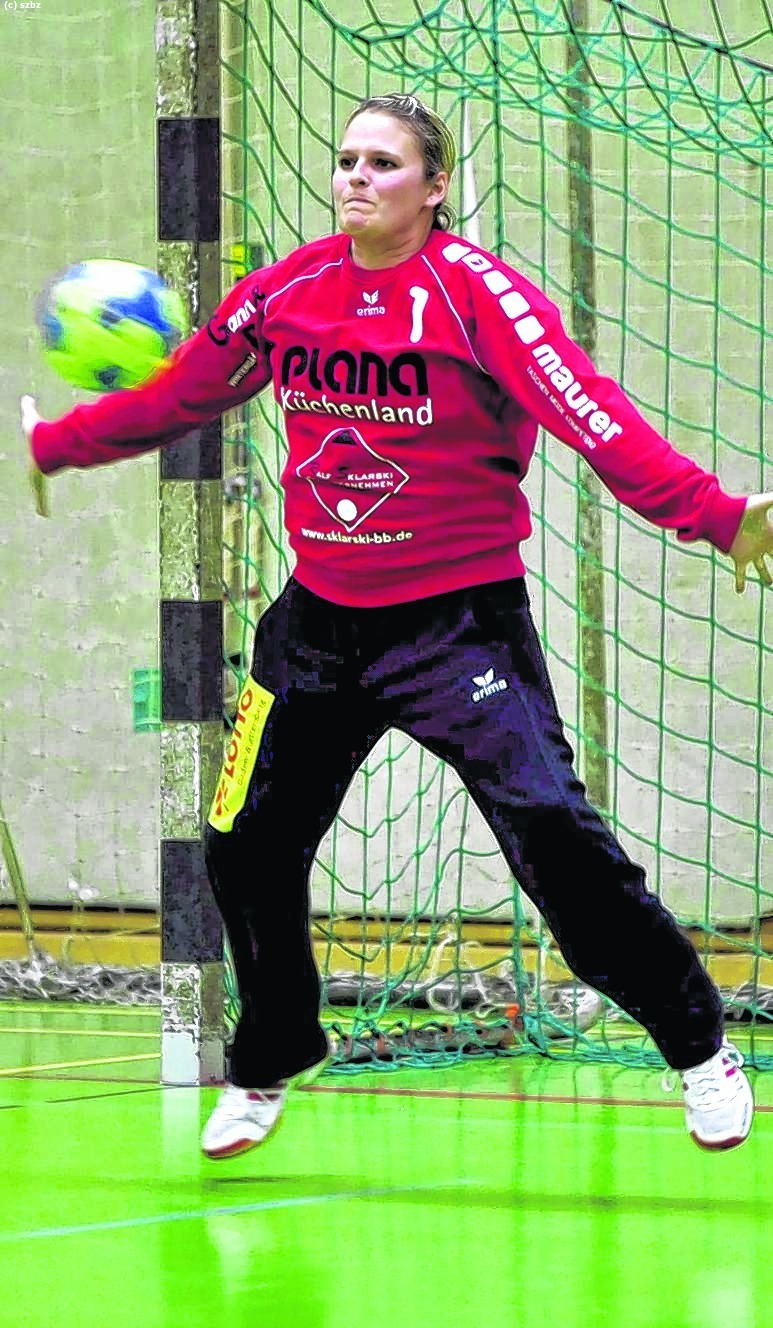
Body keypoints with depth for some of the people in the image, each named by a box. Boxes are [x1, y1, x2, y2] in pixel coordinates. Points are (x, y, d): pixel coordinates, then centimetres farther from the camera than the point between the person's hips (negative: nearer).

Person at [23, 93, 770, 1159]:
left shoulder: (475, 291, -15)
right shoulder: (286, 292, 1)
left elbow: (591, 418, -24)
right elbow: (176, 397, 15)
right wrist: (48, 447, 20)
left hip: (459, 618, -6)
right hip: (321, 620, 6)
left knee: (551, 828, -18)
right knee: (247, 847, 11)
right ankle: (265, 1071, 36)